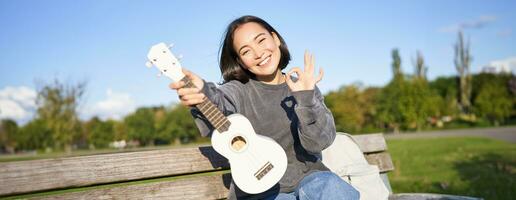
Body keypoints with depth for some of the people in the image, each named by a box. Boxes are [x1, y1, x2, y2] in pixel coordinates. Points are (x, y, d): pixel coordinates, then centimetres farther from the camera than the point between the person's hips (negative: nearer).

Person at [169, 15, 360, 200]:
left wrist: (306, 98, -27)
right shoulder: (239, 89, -3)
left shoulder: (305, 88, 2)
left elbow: (317, 143, -11)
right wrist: (203, 93, -51)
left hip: (306, 177, 2)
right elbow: (220, 100, -28)